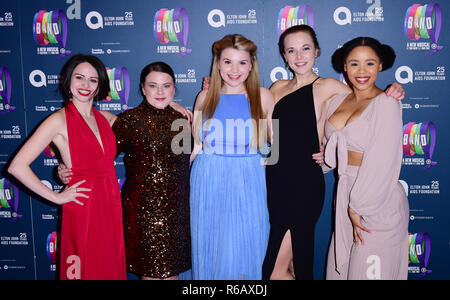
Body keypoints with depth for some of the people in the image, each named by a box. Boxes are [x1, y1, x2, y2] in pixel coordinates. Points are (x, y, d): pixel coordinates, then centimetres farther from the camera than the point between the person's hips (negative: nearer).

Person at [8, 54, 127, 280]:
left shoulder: (104, 118, 8)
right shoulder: (59, 121, -9)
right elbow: (17, 166, -13)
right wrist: (57, 197, -10)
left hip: (111, 208, 5)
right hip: (83, 209, -5)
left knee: (111, 269, 14)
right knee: (84, 271, 6)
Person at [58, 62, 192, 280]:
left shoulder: (181, 119, 7)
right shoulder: (128, 120, -4)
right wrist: (71, 172, -19)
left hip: (177, 209, 4)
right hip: (142, 207, -4)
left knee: (172, 271, 12)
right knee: (151, 272, 5)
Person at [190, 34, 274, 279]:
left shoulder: (262, 97, 0)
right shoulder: (205, 97, 5)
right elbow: (196, 145, 11)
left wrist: (264, 163, -6)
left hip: (247, 185, -2)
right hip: (208, 183, 2)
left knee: (244, 253, 1)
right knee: (210, 250, 10)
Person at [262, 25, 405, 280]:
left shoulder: (327, 87, -4)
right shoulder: (278, 88, 10)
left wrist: (392, 92, -18)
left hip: (305, 185, -5)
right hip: (275, 181, 5)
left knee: (275, 272, -3)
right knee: (298, 263, 18)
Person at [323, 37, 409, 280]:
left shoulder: (386, 103, -12)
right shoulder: (338, 100, 8)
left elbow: (382, 162, -17)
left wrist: (359, 206, -16)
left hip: (378, 200, -6)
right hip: (345, 194, 6)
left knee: (369, 271, 4)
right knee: (339, 268, 15)